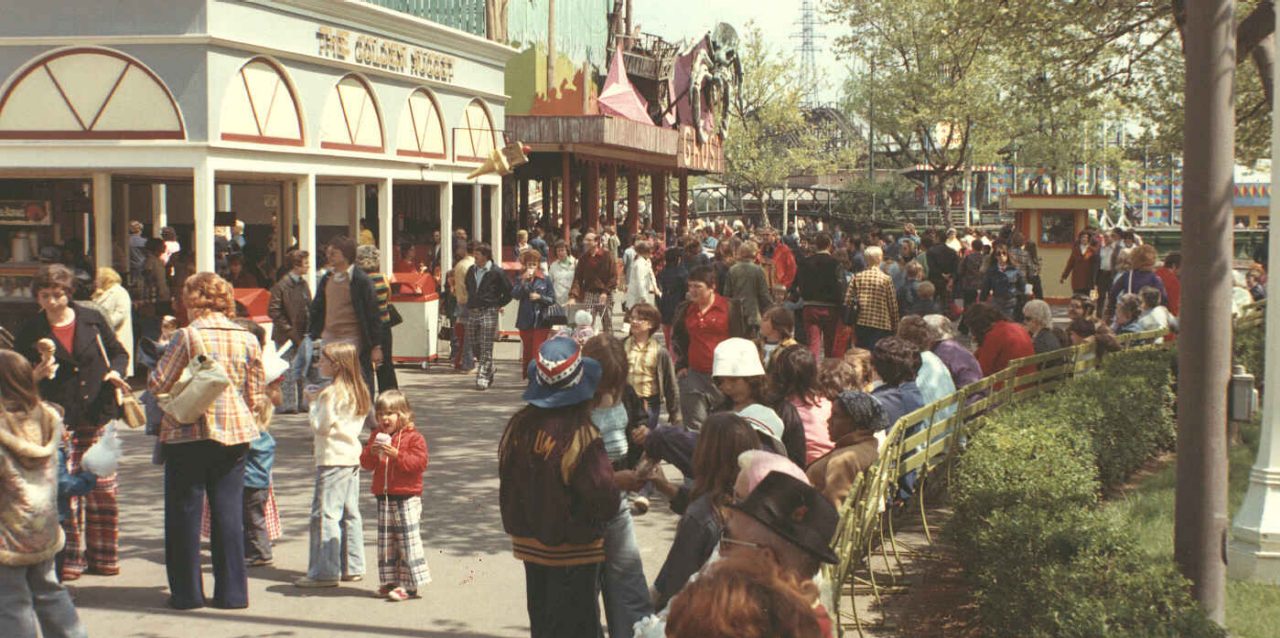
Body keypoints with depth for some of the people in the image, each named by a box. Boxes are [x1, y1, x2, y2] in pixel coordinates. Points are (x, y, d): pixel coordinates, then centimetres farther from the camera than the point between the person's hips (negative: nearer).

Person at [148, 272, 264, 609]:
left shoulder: (188, 336, -10)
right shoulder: (247, 339, 1)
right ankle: (231, 591, 11)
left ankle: (187, 591, 12)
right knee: (229, 512, 9)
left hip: (189, 433, -3)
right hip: (234, 434, 4)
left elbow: (157, 384, -8)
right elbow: (257, 395, 5)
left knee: (185, 512, 7)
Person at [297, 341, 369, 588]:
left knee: (325, 514, -5)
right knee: (350, 513, 12)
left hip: (332, 459, -9)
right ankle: (353, 567, 17)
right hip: (353, 456, 9)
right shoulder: (359, 391, 10)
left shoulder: (330, 393, -15)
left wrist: (314, 402, -4)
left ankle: (325, 572, -5)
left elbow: (320, 426, -15)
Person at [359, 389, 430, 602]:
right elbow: (366, 464, 10)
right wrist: (371, 451, -11)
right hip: (384, 497, 6)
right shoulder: (377, 436, 12)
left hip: (407, 498, -6)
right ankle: (389, 581, 18)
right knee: (386, 541, 10)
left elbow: (419, 463, -16)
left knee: (408, 540, -6)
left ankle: (409, 584, -4)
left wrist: (396, 455, -23)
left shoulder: (413, 437, -6)